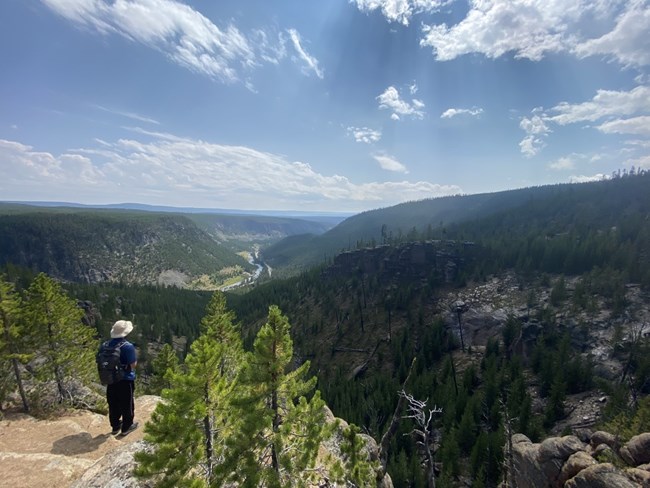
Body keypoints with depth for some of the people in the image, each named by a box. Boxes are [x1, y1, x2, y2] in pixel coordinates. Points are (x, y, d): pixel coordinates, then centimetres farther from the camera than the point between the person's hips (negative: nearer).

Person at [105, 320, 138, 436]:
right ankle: (126, 427, 23)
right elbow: (133, 364, -19)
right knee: (127, 404, 11)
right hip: (126, 380, -6)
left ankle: (115, 426, 33)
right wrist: (135, 356, -2)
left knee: (113, 404, 19)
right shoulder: (128, 346, -23)